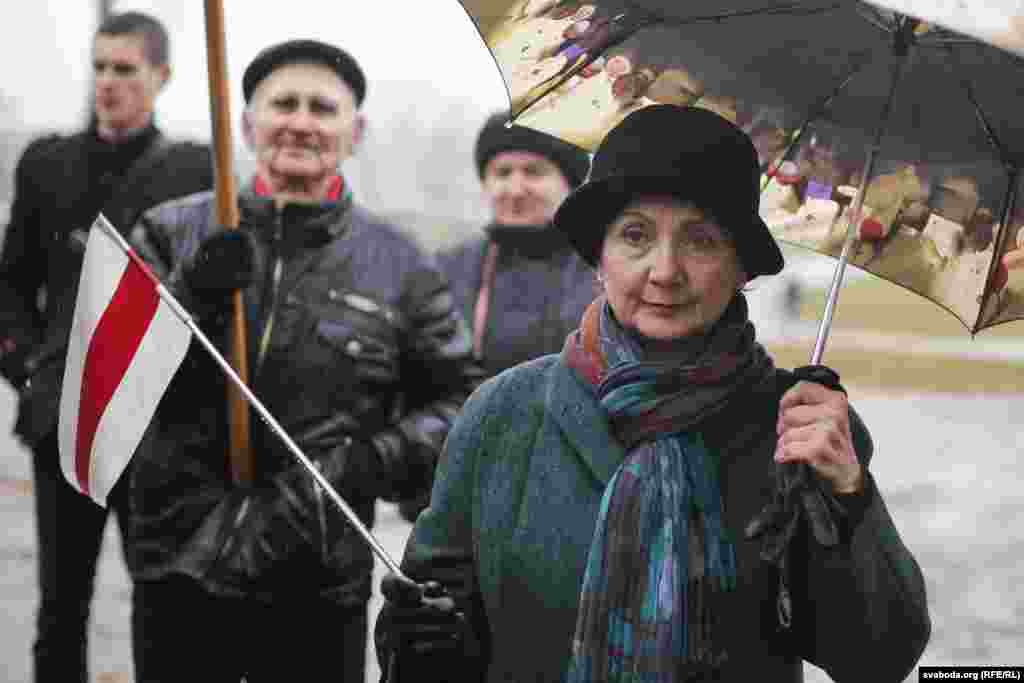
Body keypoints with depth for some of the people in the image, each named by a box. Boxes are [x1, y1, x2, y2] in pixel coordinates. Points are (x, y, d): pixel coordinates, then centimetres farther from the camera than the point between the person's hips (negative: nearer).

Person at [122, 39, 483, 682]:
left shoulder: (399, 265, 2)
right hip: (178, 568, 1)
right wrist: (191, 299, -18)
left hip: (321, 585, 0)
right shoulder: (171, 233, 2)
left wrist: (378, 460, -11)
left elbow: (461, 400, 7)